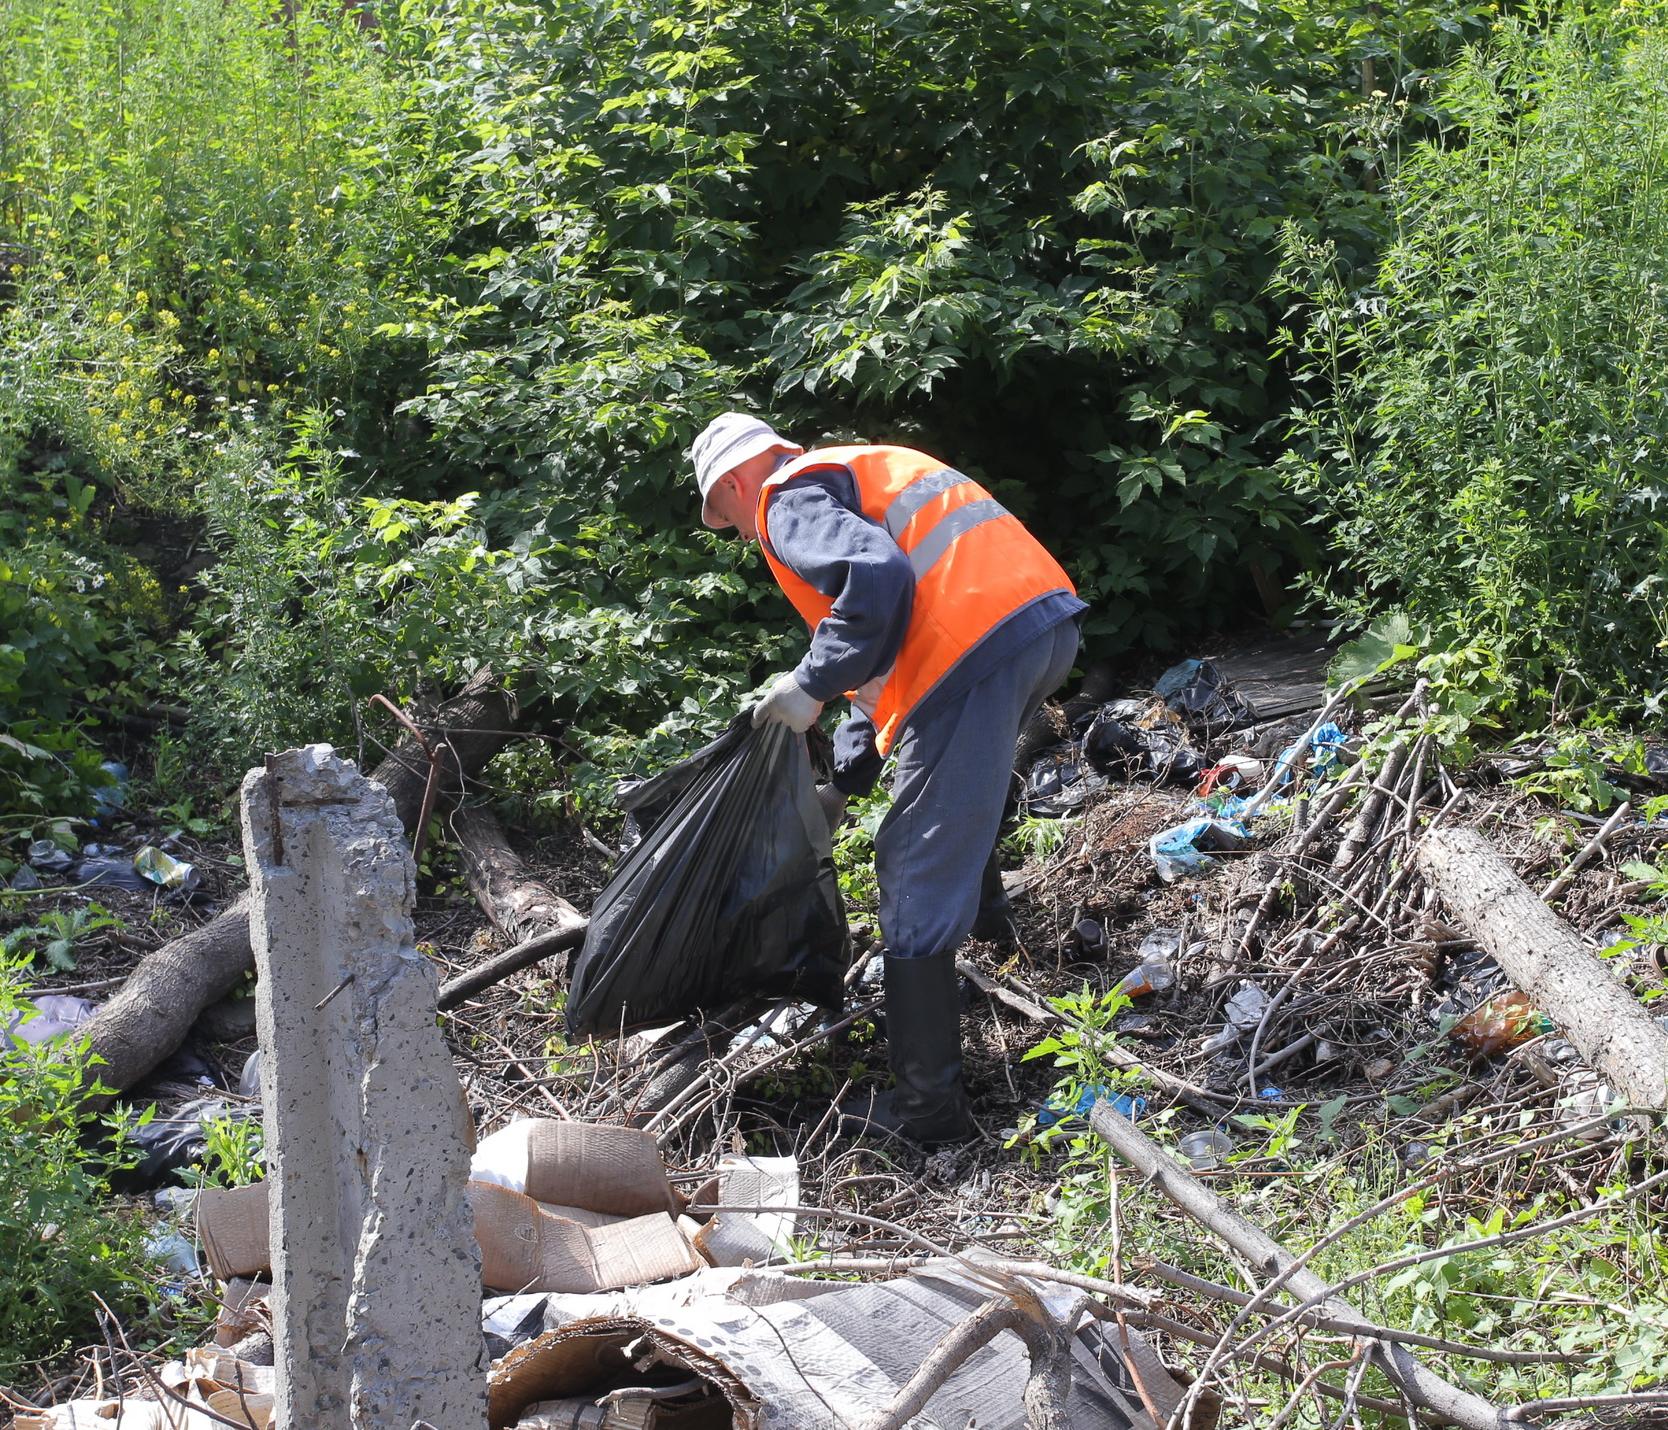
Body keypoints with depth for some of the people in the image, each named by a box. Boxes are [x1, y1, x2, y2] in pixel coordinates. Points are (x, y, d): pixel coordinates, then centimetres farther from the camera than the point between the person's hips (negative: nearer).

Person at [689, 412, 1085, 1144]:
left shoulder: (791, 499, 3)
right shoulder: (857, 474, 33)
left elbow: (876, 579, -20)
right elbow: (888, 661, 37)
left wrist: (811, 686, -9)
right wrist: (846, 779, 38)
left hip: (977, 648, -10)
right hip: (1048, 621, 10)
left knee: (918, 882, -5)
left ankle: (927, 1103, -3)